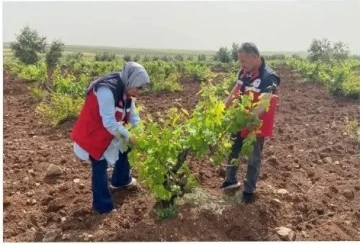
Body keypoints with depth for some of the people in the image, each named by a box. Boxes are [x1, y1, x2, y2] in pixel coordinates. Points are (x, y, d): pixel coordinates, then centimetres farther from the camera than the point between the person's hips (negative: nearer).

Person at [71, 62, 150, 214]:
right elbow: (109, 122, -33)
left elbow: (133, 115, 2)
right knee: (100, 167, -5)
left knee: (123, 150, 19)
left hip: (109, 131, 9)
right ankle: (103, 206, 11)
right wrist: (128, 137, -23)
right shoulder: (107, 91, -33)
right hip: (93, 133, -9)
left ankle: (121, 180, 44)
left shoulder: (125, 92, -3)